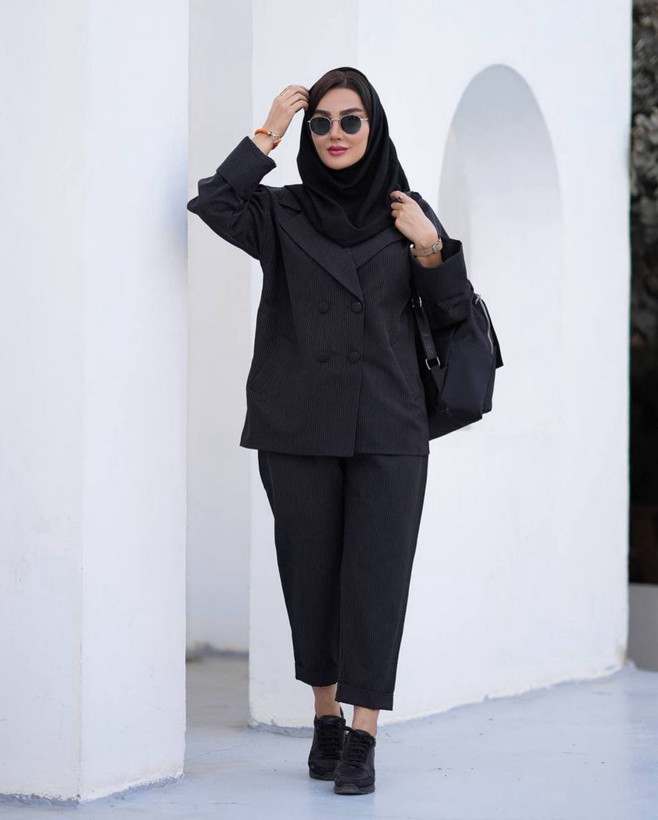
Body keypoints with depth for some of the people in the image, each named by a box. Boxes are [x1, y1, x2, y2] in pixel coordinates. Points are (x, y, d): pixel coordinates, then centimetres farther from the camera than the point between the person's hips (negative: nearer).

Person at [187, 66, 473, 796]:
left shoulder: (407, 212, 6)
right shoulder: (281, 213, 4)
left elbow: (453, 314, 7)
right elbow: (212, 207, -16)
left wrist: (430, 249, -9)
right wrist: (267, 135, -12)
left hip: (386, 427, 0)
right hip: (299, 428, 1)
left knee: (375, 575, -5)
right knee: (311, 572, 7)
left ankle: (363, 737, -4)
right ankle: (326, 718, 22)